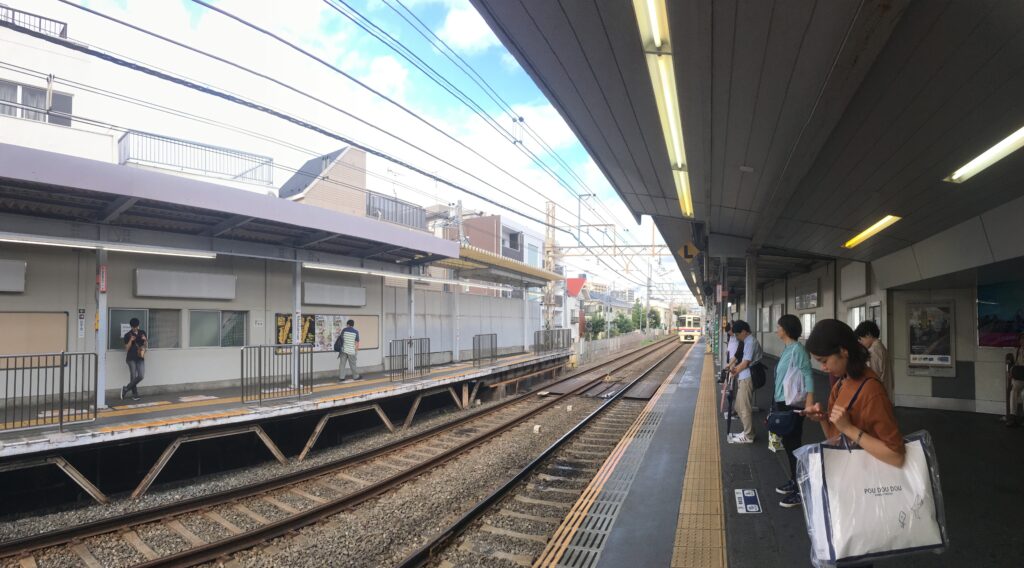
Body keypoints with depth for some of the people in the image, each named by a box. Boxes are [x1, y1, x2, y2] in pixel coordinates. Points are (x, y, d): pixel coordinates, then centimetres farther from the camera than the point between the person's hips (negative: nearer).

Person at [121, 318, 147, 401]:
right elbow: (126, 348, -3)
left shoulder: (142, 333, 9)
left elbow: (146, 345, 14)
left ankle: (126, 389, 10)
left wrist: (145, 340, -7)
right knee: (133, 377, -3)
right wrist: (131, 340, -18)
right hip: (131, 358, -3)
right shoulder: (128, 335, -1)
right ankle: (135, 394, 8)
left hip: (140, 358, 3)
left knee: (141, 376, -7)